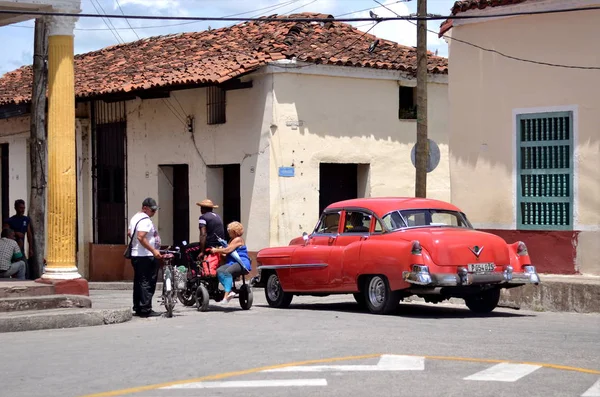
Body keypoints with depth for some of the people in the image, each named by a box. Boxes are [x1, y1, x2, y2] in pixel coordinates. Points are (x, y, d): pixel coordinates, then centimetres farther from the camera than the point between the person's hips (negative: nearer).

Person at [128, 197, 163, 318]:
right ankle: (146, 310, -9)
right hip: (146, 257, -11)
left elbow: (129, 233, 26)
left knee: (138, 282, 14)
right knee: (147, 283, -8)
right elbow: (141, 237, -26)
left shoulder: (135, 218, 16)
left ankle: (138, 308, 18)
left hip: (135, 255, 11)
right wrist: (154, 250, -26)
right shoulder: (145, 220, -16)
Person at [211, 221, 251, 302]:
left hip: (241, 263, -9)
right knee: (219, 271, -22)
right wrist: (219, 251, 12)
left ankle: (226, 296, -41)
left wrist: (216, 250, -3)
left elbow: (228, 250, -13)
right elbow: (227, 254, 26)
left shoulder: (238, 239, -3)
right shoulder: (232, 240, 28)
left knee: (227, 272, -36)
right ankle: (230, 292, -31)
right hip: (231, 263, 9)